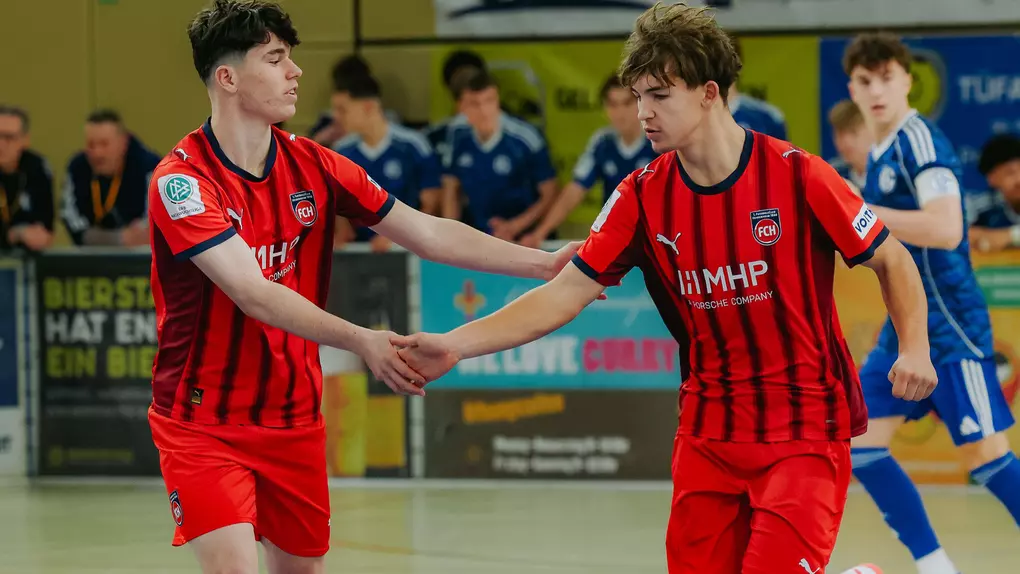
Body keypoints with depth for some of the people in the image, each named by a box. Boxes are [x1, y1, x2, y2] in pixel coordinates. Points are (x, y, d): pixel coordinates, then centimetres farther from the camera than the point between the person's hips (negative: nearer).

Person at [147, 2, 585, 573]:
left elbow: (426, 233, 3)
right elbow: (253, 293, -27)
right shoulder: (182, 180, -17)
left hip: (294, 419, 6)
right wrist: (361, 341, -38)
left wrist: (546, 263, -4)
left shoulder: (312, 165, 2)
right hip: (203, 422, -6)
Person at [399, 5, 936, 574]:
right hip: (708, 433, 5)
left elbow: (892, 260, -2)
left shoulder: (797, 176, -13)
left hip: (806, 426, -4)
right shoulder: (643, 196, -2)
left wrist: (915, 348, -17)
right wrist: (456, 344, -12)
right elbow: (568, 292, -3)